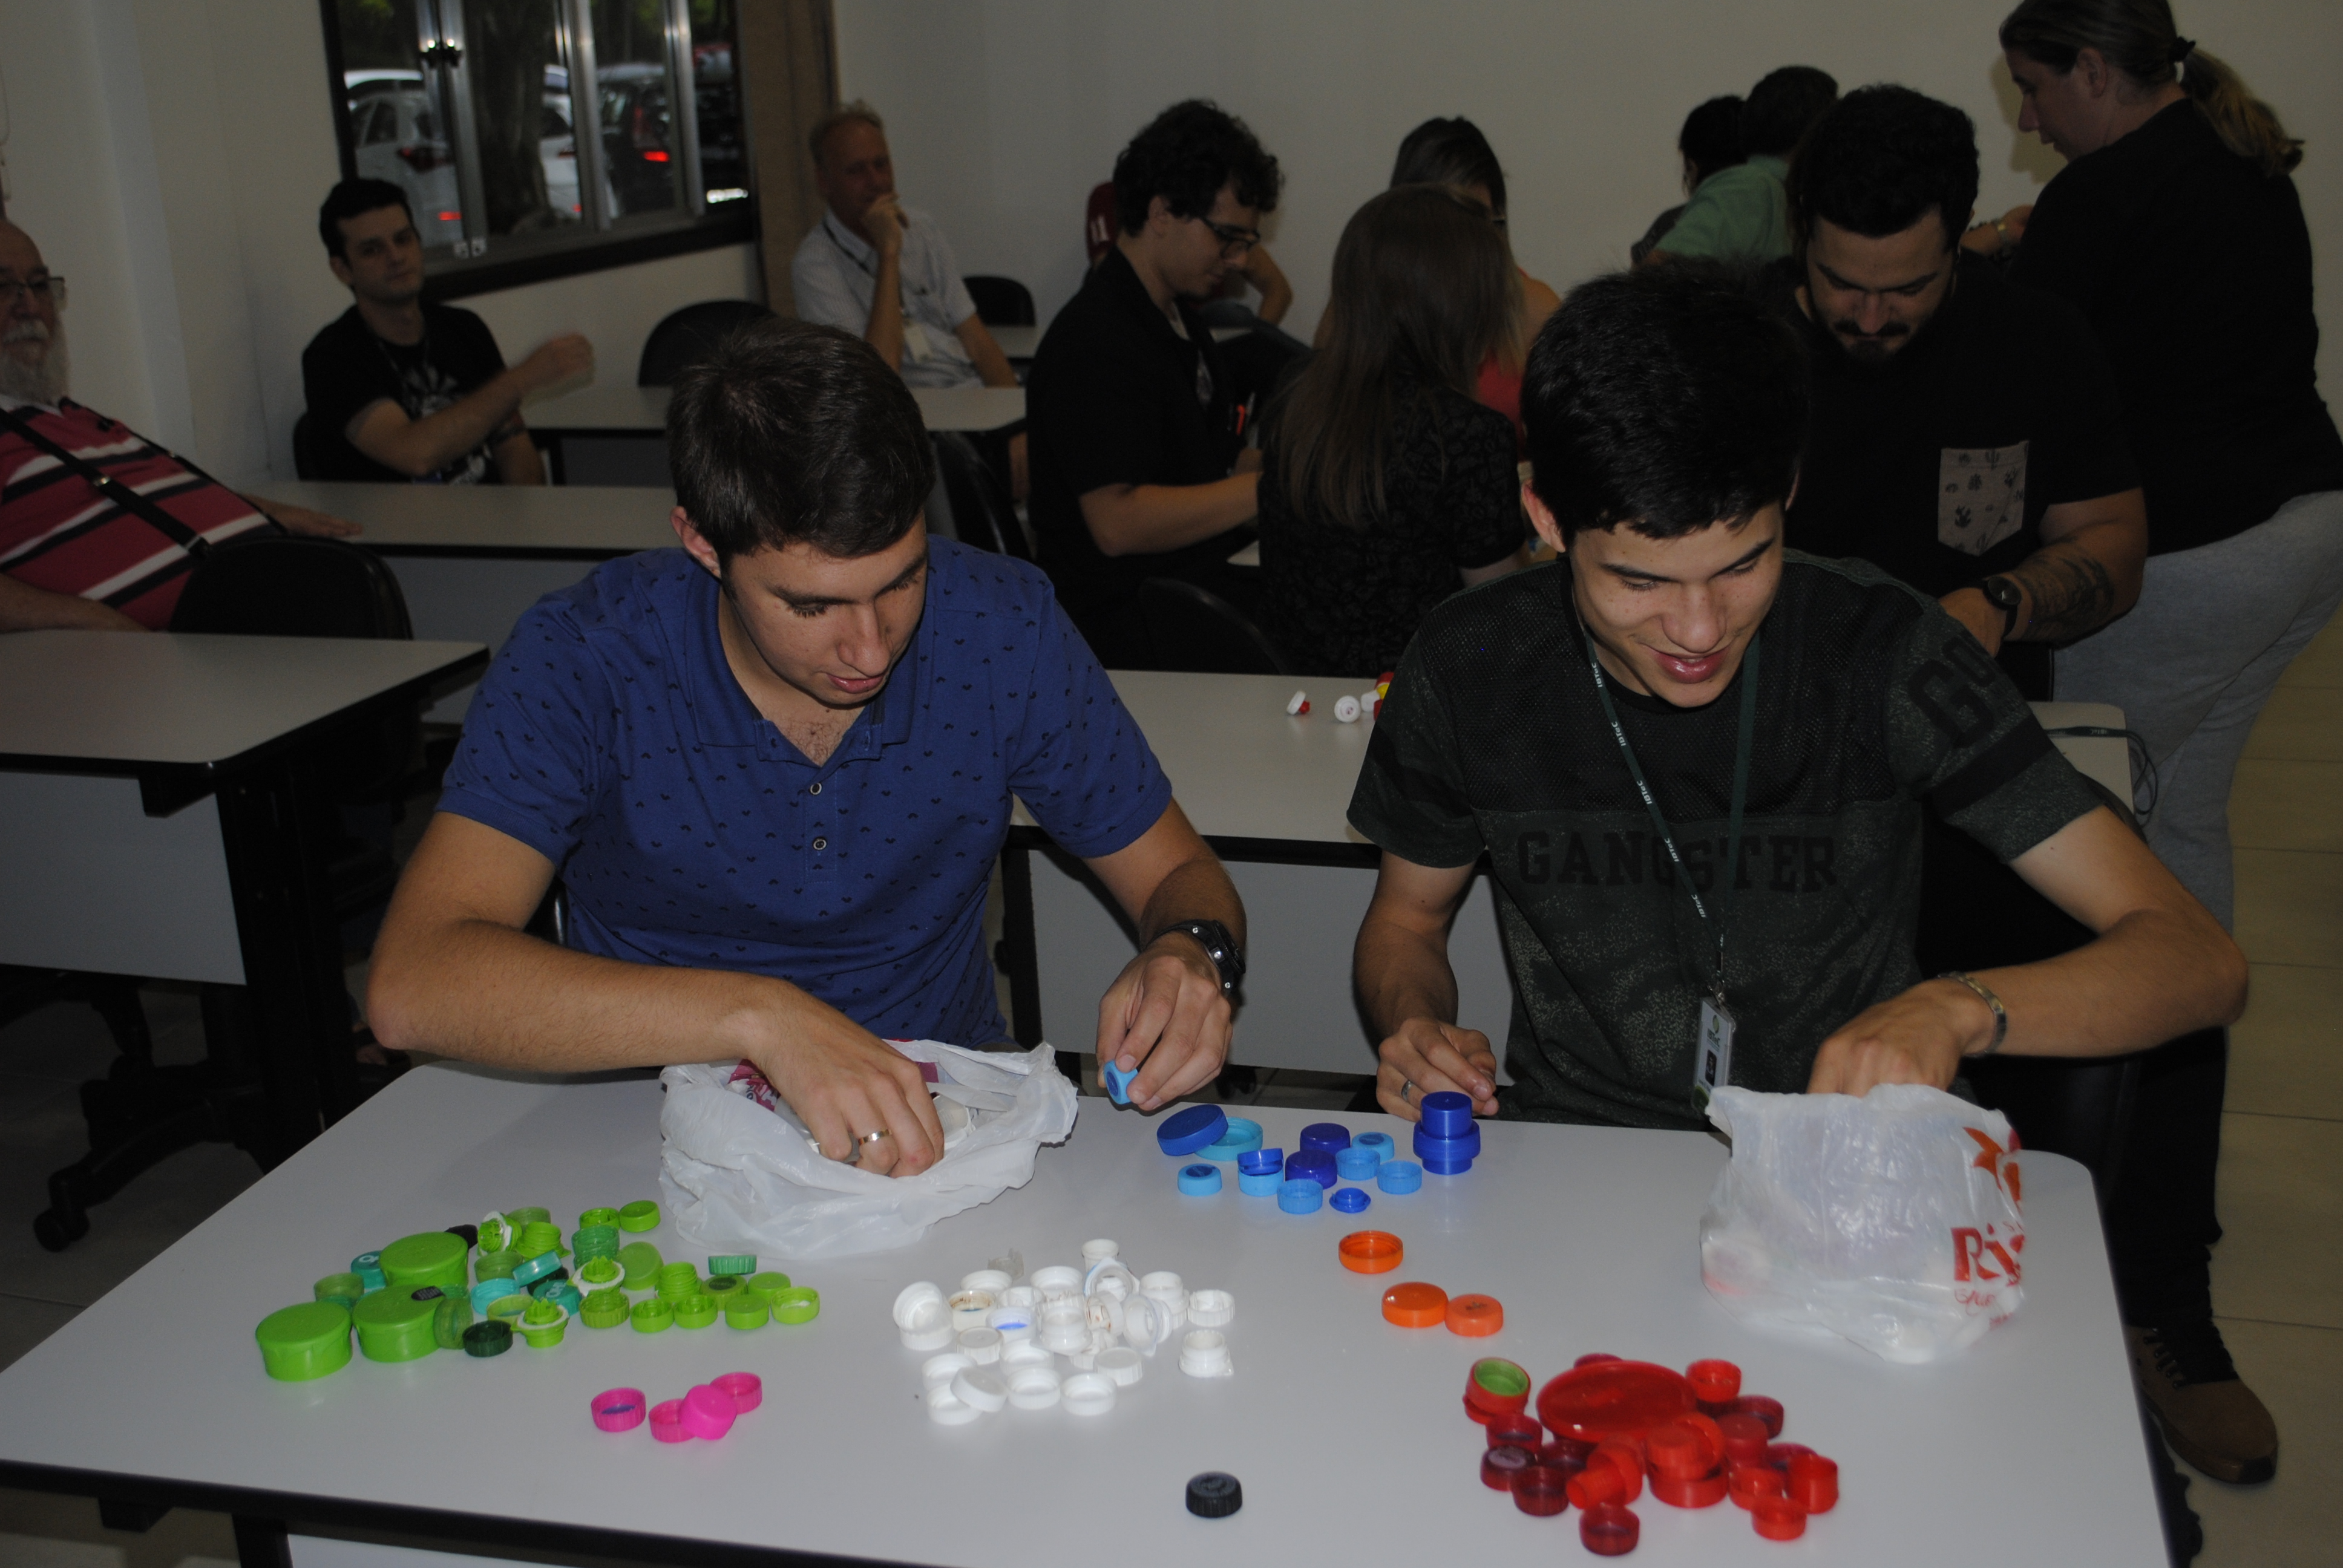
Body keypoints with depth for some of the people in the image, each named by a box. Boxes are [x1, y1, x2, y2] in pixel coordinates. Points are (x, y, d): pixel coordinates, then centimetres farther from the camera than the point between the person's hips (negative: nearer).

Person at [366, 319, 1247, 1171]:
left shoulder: (1001, 628, -11)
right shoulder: (586, 658, -17)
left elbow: (1180, 876, 2)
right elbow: (410, 987, -29)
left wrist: (1190, 950, -23)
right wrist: (759, 1015, -40)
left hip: (945, 1125, 1)